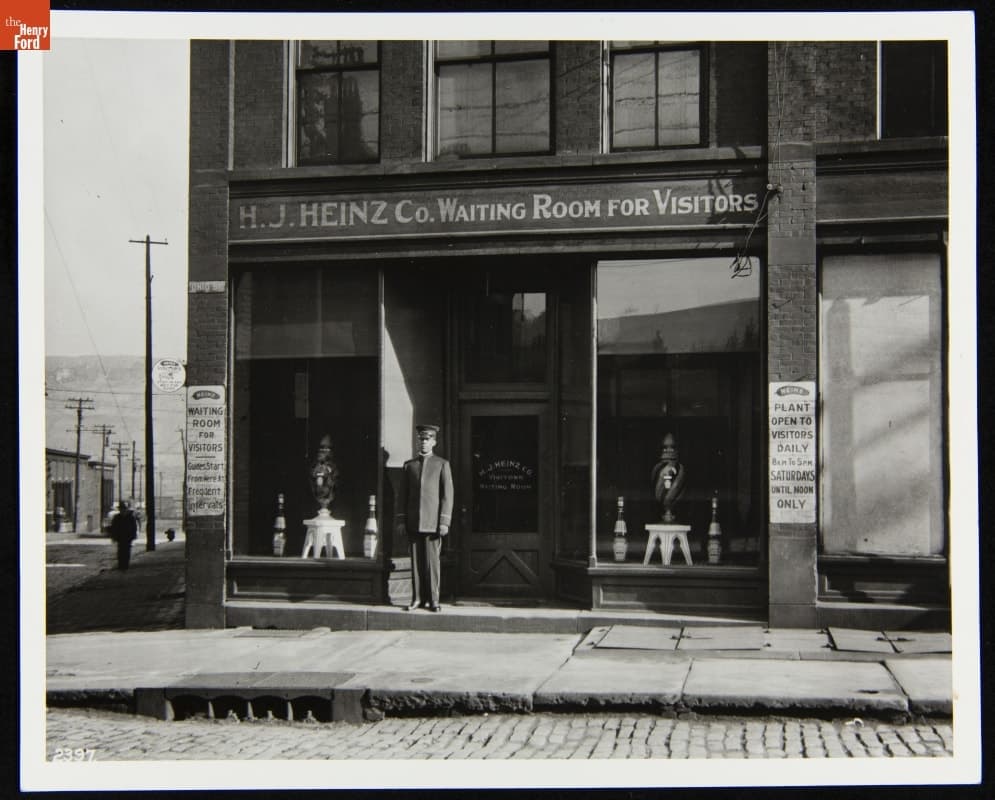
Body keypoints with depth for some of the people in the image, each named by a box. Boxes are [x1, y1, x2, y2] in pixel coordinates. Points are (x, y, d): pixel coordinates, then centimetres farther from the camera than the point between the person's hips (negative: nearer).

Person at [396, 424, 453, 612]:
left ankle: (433, 600, 3)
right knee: (416, 561, 4)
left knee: (433, 561, -3)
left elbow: (447, 495, 0)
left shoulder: (442, 464, 5)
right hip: (413, 523, 3)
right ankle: (417, 599, 10)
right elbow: (402, 495, 12)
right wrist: (400, 520, 5)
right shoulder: (409, 465, 13)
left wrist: (444, 522, -7)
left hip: (432, 523, -3)